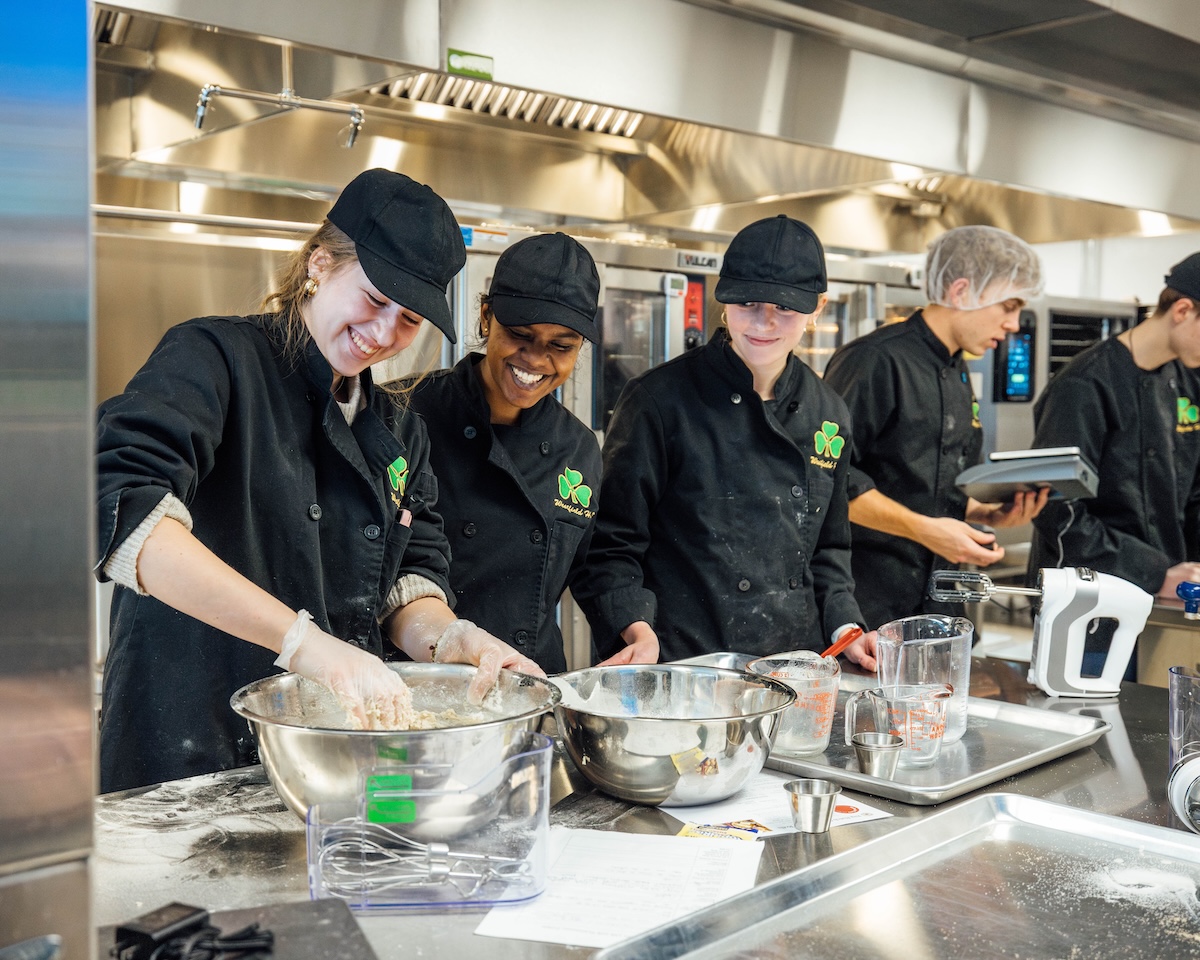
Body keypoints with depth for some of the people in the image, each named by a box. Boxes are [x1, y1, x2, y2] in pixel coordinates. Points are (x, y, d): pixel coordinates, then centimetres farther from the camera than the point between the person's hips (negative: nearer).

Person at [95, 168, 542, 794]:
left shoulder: (399, 432, 11)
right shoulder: (216, 358, -10)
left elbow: (409, 578, 10)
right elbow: (124, 512, -27)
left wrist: (445, 636, -14)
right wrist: (306, 642, -33)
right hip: (186, 761, -5)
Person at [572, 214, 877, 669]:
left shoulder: (828, 415, 9)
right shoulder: (660, 399, -9)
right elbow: (612, 542, -6)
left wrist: (844, 628, 5)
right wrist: (638, 629, -20)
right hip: (679, 665, -4)